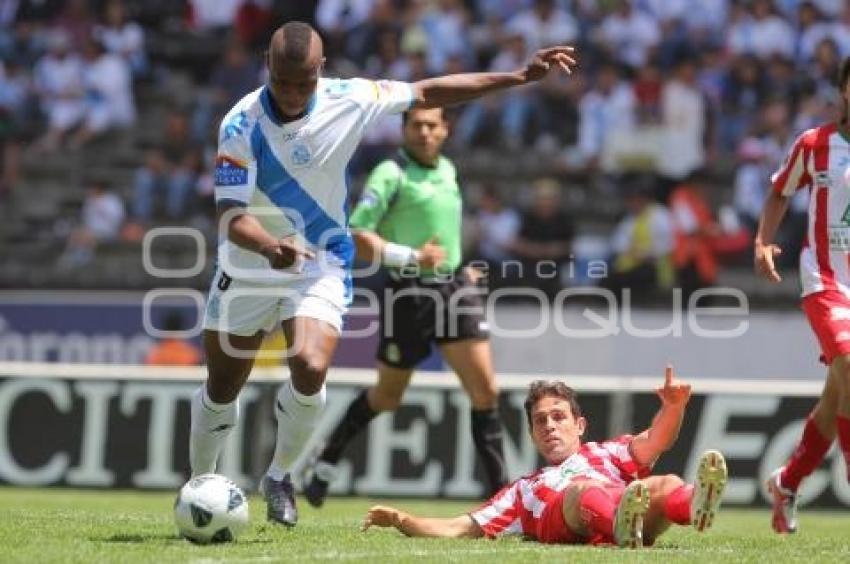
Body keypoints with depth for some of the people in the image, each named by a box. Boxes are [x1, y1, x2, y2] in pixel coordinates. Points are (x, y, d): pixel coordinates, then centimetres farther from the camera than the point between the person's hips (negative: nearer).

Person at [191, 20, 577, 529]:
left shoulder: (348, 100, -16)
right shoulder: (240, 126, -23)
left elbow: (429, 92, -3)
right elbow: (233, 215, -27)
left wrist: (521, 76, -3)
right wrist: (269, 246, -50)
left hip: (322, 266, 0)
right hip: (248, 270, 0)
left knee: (310, 371, -23)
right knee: (221, 391, 9)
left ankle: (280, 477, 2)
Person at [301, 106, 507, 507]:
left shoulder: (447, 170, 12)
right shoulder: (391, 174, -12)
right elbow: (355, 237, -18)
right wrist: (412, 257, -23)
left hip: (453, 288, 6)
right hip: (409, 293, -5)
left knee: (485, 390, -6)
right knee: (387, 397, 8)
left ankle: (499, 491, -2)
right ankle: (326, 462, 31)